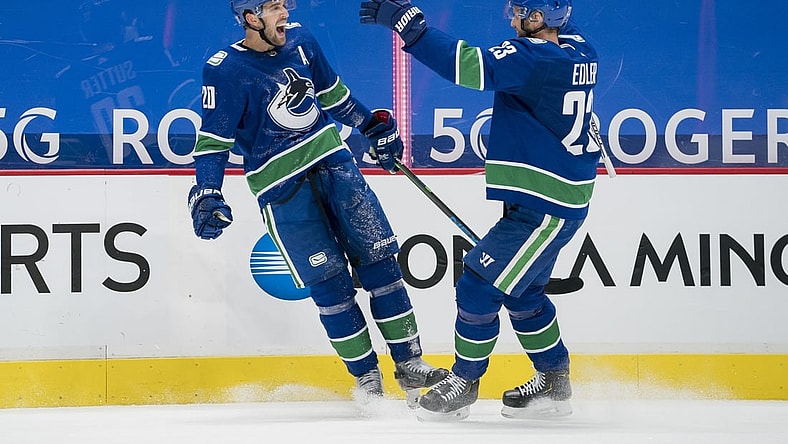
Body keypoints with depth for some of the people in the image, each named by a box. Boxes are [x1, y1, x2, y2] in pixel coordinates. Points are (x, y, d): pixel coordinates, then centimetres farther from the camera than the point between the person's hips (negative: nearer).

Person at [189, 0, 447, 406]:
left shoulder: (300, 41, 3)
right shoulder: (226, 70, -13)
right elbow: (213, 140, -10)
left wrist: (374, 126, 25)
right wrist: (207, 195, -21)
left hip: (332, 163, 5)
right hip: (281, 189, -5)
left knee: (378, 258, -2)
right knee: (329, 282, -6)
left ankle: (409, 365, 5)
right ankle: (367, 379, 6)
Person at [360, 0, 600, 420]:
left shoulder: (539, 59, -24)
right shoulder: (578, 50, 5)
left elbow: (471, 66, -33)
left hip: (545, 208, -10)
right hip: (539, 201, 10)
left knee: (479, 286, -3)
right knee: (521, 292, 21)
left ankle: (463, 382, 12)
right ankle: (553, 384, 32)